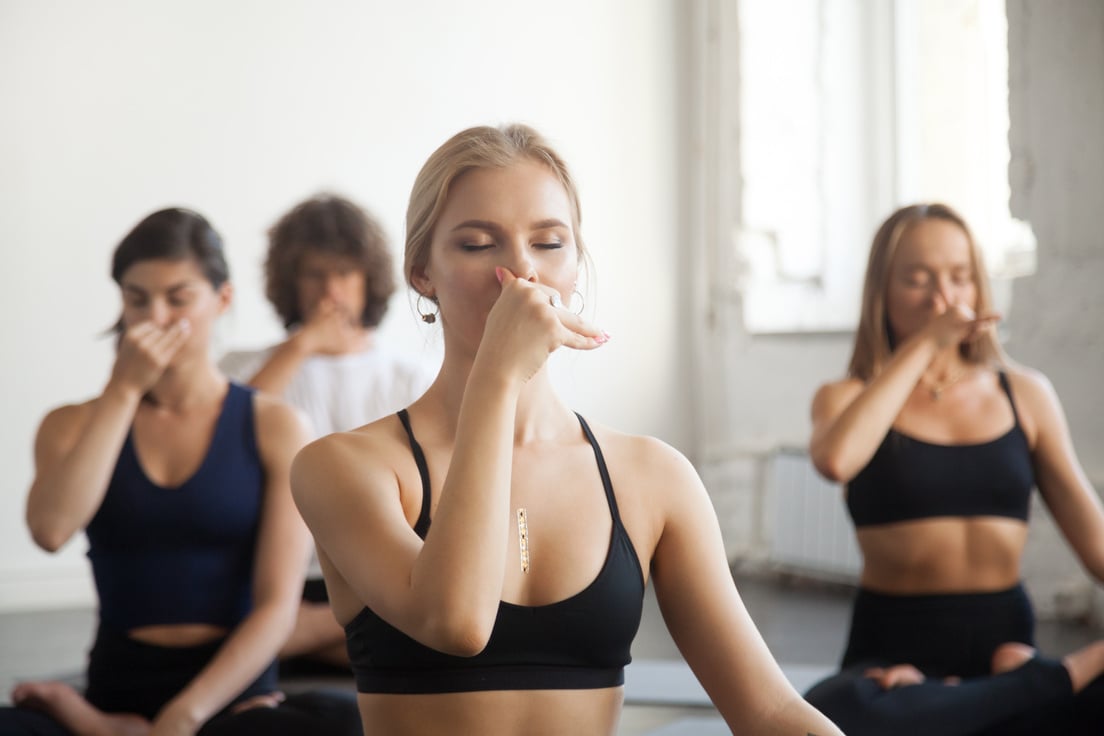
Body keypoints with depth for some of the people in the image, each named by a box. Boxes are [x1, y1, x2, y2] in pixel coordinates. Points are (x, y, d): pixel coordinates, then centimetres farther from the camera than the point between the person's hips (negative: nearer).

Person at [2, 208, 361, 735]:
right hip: (116, 688, -1)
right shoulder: (75, 425, 12)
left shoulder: (274, 428, 5)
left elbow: (277, 604, -4)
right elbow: (51, 530, -11)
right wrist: (124, 391, -7)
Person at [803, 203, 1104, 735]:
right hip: (894, 651, 0)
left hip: (1005, 648, 0)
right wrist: (924, 344, -13)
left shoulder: (1025, 394, 11)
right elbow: (836, 460, -20)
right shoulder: (847, 397, 6)